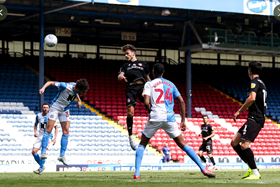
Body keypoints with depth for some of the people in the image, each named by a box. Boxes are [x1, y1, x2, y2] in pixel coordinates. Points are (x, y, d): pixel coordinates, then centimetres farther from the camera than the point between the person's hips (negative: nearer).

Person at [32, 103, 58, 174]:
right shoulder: (38, 116, 1)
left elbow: (56, 127, -1)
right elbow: (35, 124, 18)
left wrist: (55, 138, -11)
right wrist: (35, 132, -1)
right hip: (40, 136, 4)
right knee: (34, 152, -6)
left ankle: (40, 169, -20)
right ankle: (42, 166, 13)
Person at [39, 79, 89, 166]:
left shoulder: (76, 88, -8)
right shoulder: (66, 87, -28)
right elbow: (50, 82, -21)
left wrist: (79, 101, 1)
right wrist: (43, 88, -39)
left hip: (65, 110, 6)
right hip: (55, 107, -6)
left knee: (66, 131, -3)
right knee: (49, 129, -13)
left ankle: (62, 155, 0)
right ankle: (43, 152, -9)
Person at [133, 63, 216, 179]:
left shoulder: (149, 84, 7)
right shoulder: (170, 84, 18)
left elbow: (146, 102, -7)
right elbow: (181, 102, 13)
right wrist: (183, 121, 16)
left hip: (155, 117, -2)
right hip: (170, 118, 2)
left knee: (142, 144, 13)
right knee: (182, 144, 6)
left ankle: (137, 173, -1)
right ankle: (203, 169, -3)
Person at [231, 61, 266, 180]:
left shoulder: (255, 82, -7)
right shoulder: (261, 84, 23)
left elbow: (252, 98, -23)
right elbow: (264, 105, 30)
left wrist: (239, 111, -16)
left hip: (254, 119, -10)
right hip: (259, 118, 10)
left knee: (244, 145, -19)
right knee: (234, 142, 8)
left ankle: (255, 173, -21)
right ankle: (251, 167, 5)